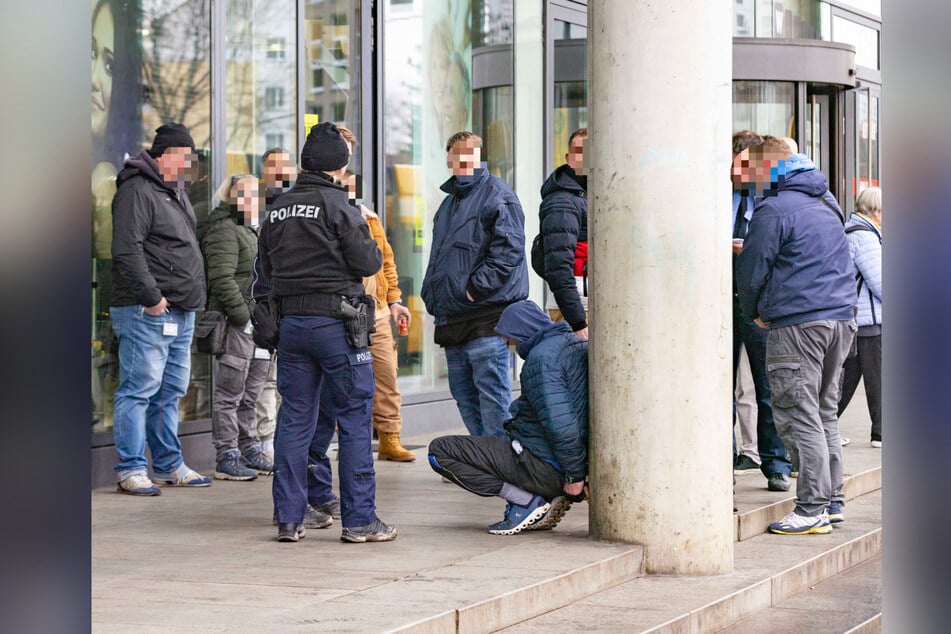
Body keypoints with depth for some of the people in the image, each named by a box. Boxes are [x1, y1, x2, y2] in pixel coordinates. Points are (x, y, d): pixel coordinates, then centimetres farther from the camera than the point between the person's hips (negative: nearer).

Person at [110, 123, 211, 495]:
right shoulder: (137, 191, -11)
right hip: (147, 312, -10)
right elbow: (127, 250, -19)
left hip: (181, 312, 10)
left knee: (170, 393, 14)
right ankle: (131, 470, -5)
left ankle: (169, 465, 22)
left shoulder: (176, 192, 20)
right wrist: (151, 297, -20)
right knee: (139, 390, -7)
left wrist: (193, 299, 18)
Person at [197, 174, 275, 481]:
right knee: (230, 393, -5)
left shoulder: (252, 231, 22)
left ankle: (250, 450, 23)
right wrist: (243, 312, -22)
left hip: (256, 323, 10)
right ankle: (226, 458, -2)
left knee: (249, 394, 15)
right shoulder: (225, 230, -10)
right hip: (234, 324, -10)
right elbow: (222, 279, -19)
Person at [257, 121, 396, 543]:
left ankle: (289, 518, 9)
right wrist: (371, 250, 10)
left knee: (294, 417, 9)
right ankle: (359, 520, -1)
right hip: (335, 319, -6)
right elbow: (368, 262, -11)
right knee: (355, 415, 0)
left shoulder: (278, 208, 10)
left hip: (289, 319, 6)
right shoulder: (336, 204, -9)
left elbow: (265, 267, 17)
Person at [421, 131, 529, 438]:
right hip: (452, 318, 9)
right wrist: (431, 294, 14)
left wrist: (476, 287, -18)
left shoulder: (496, 194, -5)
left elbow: (509, 249, -16)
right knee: (463, 396, 12)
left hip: (487, 317, -9)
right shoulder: (449, 203, 23)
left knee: (492, 395, -9)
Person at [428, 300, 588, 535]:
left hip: (545, 466, -9)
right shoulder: (575, 343, 13)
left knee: (439, 451, -8)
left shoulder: (542, 357, -17)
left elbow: (560, 424, -25)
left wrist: (574, 475, -18)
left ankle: (527, 503, -10)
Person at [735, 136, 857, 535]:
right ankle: (832, 500, 17)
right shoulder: (826, 203, 17)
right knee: (825, 412, 15)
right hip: (841, 316, 9)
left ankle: (812, 509, -9)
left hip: (798, 323, -8)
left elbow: (751, 271, -8)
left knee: (799, 414, -6)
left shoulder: (773, 210, -10)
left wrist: (754, 313, 10)